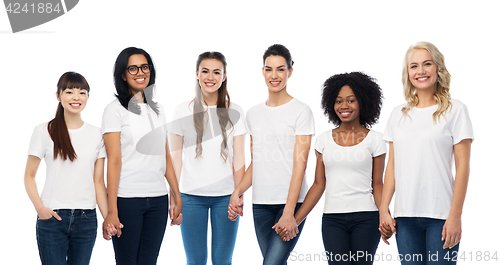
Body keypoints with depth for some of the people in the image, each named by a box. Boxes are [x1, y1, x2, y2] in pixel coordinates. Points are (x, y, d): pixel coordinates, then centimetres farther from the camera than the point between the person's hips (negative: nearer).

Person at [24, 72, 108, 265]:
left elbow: (98, 182, 8)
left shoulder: (96, 135, 8)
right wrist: (39, 207, -13)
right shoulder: (44, 131, 1)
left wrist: (108, 218, -3)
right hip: (52, 218, -2)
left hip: (86, 219, 2)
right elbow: (29, 176, 3)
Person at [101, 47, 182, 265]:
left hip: (158, 200, 5)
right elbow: (114, 161, -10)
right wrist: (112, 211, -15)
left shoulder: (157, 110, 14)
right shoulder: (115, 110, -3)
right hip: (127, 199, -5)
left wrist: (177, 198, 11)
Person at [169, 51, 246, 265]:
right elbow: (176, 158, 5)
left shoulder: (234, 112, 3)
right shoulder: (183, 111, 3)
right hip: (191, 196, 0)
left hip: (225, 196, 0)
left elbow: (239, 159, 3)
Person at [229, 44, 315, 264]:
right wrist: (237, 192, 1)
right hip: (261, 204, 5)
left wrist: (289, 212, -18)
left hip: (291, 202, -5)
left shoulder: (301, 111, -3)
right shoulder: (254, 113, 14)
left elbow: (300, 165, -9)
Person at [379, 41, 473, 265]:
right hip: (405, 215, 3)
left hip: (440, 215, -3)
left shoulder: (454, 110, 1)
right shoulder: (398, 114, 13)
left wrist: (455, 216, -9)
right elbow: (392, 166, 13)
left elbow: (462, 167, -3)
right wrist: (384, 209, 5)